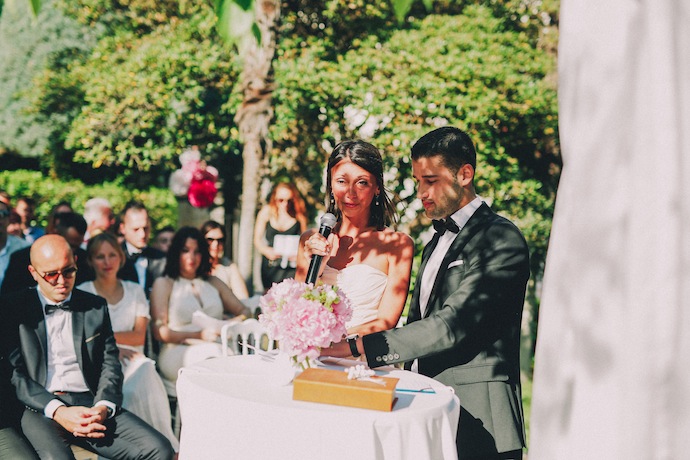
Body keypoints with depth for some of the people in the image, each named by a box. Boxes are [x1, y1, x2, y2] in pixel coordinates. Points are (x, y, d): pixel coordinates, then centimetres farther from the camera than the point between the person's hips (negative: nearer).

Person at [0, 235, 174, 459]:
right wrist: (57, 411, -15)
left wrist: (103, 407, -10)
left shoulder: (96, 306, 15)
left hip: (91, 404, 4)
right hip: (41, 408, -3)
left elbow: (110, 363, 11)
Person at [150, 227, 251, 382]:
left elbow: (244, 311, 24)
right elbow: (159, 331, 2)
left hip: (219, 347, 3)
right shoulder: (164, 284, 14)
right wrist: (198, 336, -12)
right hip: (178, 351, -3)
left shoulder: (213, 283, 28)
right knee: (211, 353, -38)